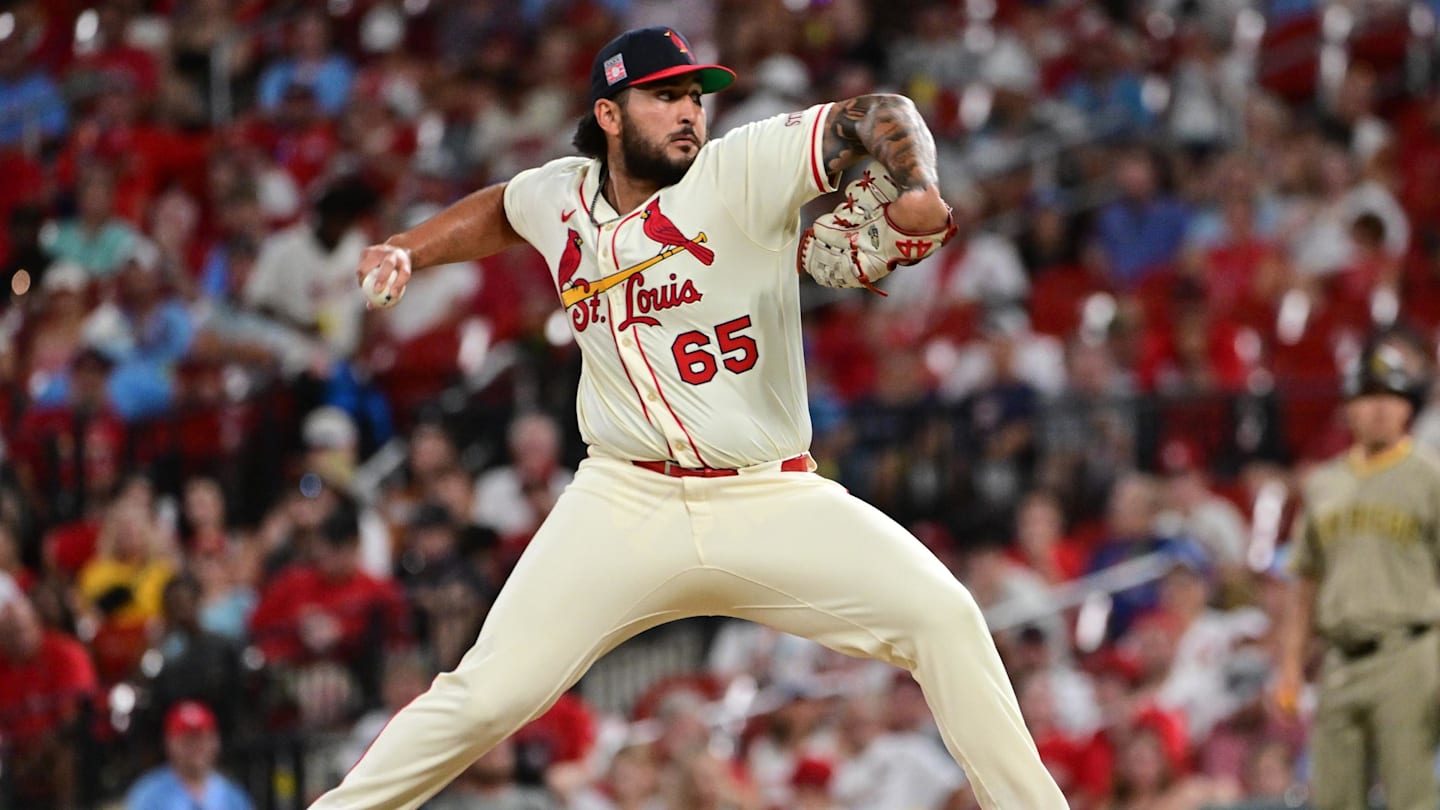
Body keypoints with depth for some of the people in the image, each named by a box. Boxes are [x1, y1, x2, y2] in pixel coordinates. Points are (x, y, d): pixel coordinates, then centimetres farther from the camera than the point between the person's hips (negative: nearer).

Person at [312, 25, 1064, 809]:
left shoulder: (740, 171, -7)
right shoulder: (560, 196, 6)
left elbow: (877, 118, -12)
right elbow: (497, 211, 30)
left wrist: (912, 197, -31)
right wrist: (406, 250, 16)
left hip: (773, 503, -1)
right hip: (626, 503, 1)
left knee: (943, 617, -18)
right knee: (487, 696, -11)